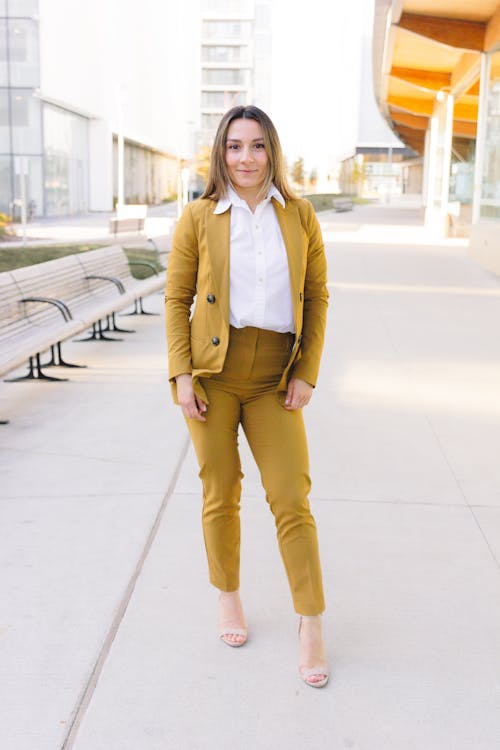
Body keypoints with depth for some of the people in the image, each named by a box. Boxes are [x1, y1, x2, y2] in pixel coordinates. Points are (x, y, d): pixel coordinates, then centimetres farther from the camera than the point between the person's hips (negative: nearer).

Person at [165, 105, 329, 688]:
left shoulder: (300, 216, 3)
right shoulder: (198, 218, -1)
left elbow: (317, 296, 6)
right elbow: (176, 298, 2)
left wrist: (306, 373, -1)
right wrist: (181, 375, -6)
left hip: (274, 381, 1)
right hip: (213, 375, 0)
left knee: (292, 499, -1)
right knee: (221, 495, 9)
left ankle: (311, 625, 12)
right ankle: (228, 597, 33)